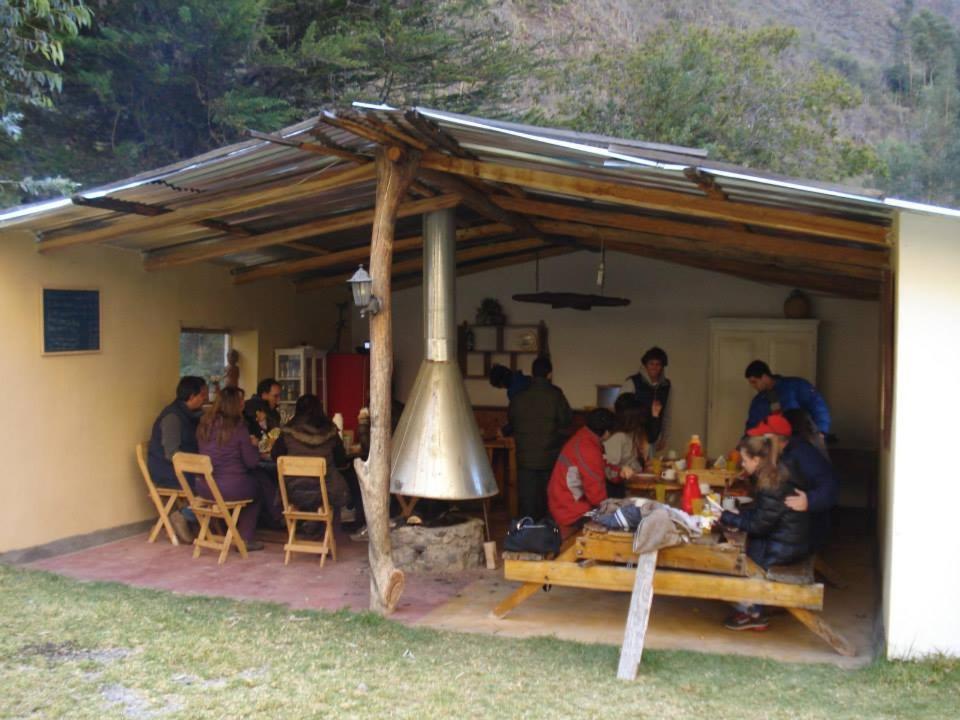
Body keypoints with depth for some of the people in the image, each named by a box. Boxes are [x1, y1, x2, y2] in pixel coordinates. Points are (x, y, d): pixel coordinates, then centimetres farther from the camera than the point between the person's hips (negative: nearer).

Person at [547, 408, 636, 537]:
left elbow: (601, 467, 20)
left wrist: (619, 472, 2)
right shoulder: (589, 451, -25)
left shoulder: (582, 438, 4)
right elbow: (596, 494, -23)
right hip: (573, 515, -10)